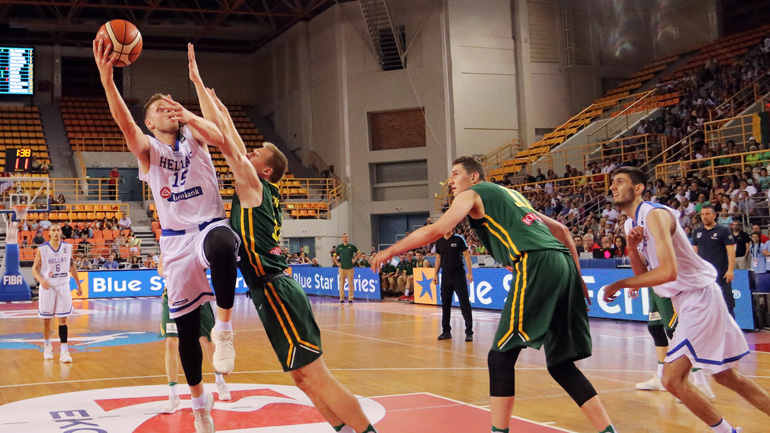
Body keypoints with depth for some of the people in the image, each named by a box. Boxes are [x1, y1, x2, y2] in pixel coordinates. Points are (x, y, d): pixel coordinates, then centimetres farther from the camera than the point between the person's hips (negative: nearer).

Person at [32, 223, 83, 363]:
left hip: (63, 286, 1)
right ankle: (47, 346, 30)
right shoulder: (42, 249, -6)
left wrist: (78, 285, 15)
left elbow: (72, 266, 13)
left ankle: (64, 351, -5)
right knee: (46, 320, 8)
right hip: (47, 287, -1)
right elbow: (35, 268, -1)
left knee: (63, 319, -4)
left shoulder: (67, 247, 2)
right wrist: (41, 280, -21)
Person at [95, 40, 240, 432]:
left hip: (211, 224, -2)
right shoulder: (147, 148, 6)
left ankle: (224, 326, -25)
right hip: (175, 238, 2)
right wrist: (106, 79, -33)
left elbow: (219, 138, -15)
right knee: (186, 326, 4)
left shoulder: (194, 136, 9)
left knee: (221, 246, -42)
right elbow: (124, 122, -15)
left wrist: (189, 116, -32)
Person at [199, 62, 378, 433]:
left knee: (315, 376, -9)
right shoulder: (265, 192, 16)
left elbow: (222, 137, -6)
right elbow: (234, 144, 28)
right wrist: (219, 105, 37)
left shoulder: (253, 186, -5)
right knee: (303, 377, 13)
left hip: (275, 291, -9)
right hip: (274, 291, 9)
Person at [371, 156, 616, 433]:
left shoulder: (472, 194, 13)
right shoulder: (509, 194, 33)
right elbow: (560, 229, 32)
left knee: (500, 357, 0)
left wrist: (390, 251, 13)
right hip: (563, 263, 8)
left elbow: (435, 231, 2)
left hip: (536, 264, -8)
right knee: (560, 364, 12)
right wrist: (576, 277, 30)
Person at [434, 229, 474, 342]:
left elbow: (466, 255, -5)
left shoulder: (459, 239, -4)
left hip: (459, 276, -4)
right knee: (445, 304, 7)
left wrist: (469, 272, -12)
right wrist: (435, 274, 13)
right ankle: (446, 331, 16)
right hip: (446, 276, 4)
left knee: (465, 304, -5)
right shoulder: (439, 241, 8)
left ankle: (469, 332, -2)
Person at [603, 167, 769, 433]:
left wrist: (619, 284, -24)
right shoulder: (632, 225, 10)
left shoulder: (655, 215, -19)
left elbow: (668, 272, -30)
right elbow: (644, 274, 7)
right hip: (687, 300, 10)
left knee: (673, 379, -13)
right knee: (726, 376, 19)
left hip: (699, 297, -10)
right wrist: (632, 247, -11)